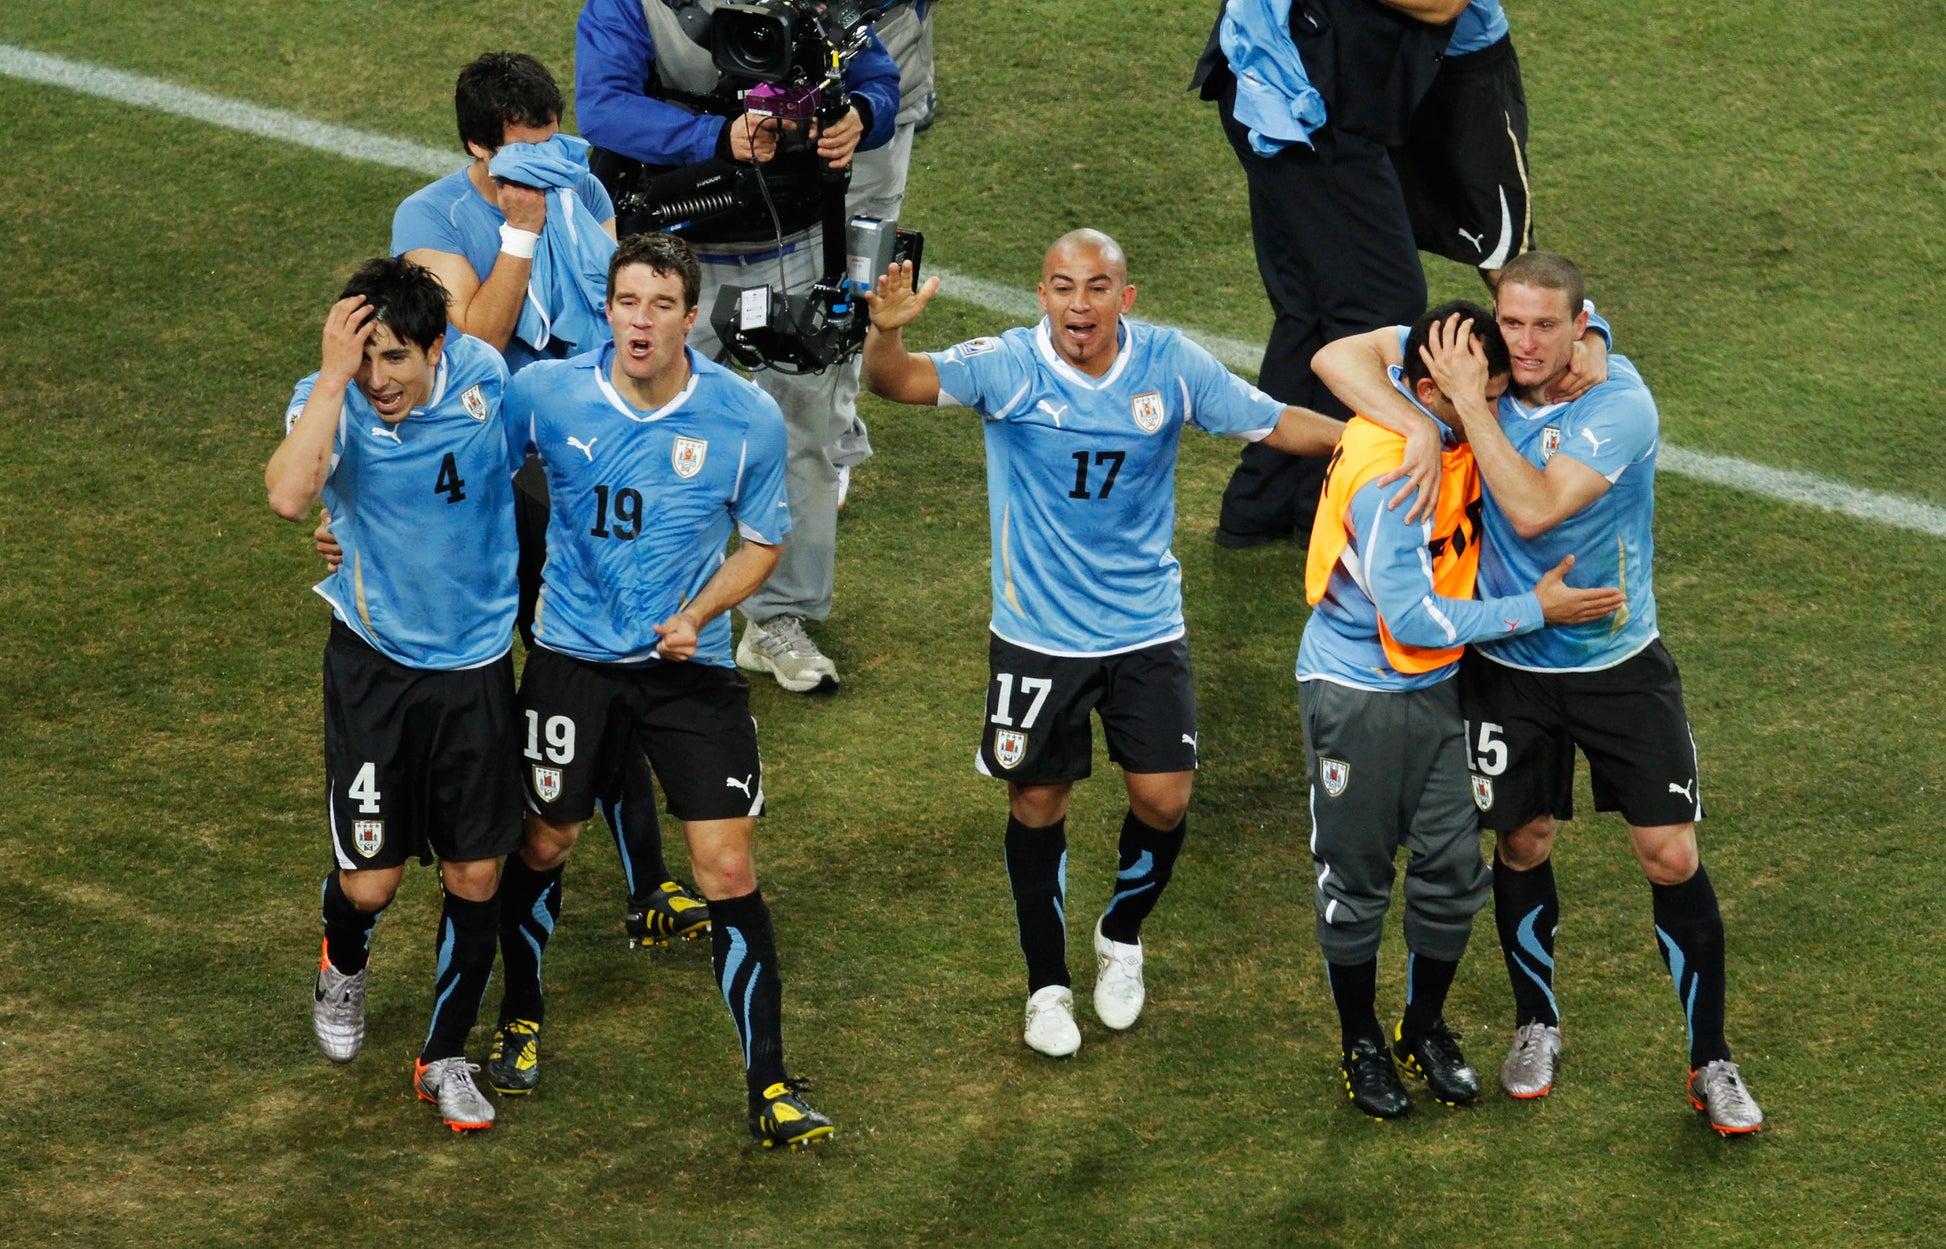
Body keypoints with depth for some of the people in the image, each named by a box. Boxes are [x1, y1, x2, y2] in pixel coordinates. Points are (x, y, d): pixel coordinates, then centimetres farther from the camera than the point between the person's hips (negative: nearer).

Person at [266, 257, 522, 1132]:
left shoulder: (487, 379, -14)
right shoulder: (329, 402, -19)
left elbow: (527, 462, 9)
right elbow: (288, 496, -39)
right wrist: (335, 374, -39)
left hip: (477, 663, 2)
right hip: (374, 664, -2)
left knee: (475, 878, 5)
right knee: (369, 880, 0)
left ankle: (446, 1057, 25)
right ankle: (344, 968, 37)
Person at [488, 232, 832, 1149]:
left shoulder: (748, 418, -11)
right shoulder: (544, 393, -10)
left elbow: (762, 542, 3)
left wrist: (698, 614, -13)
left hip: (691, 665, -1)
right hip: (571, 658, 1)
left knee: (727, 869, -7)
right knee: (543, 844, 13)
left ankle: (769, 1088, 0)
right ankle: (521, 1022, 40)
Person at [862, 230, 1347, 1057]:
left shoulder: (1172, 366, -9)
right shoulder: (1008, 368, -16)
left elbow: (1278, 424, 0)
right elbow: (900, 383, -28)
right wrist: (886, 334, -51)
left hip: (1145, 625, 1)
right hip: (1037, 634, -1)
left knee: (1164, 799, 1)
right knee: (1038, 803, 9)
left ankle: (1122, 937, 32)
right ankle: (1047, 983, 27)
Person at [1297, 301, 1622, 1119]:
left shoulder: (1450, 424, -6)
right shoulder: (1389, 473, -30)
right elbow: (1411, 617, -26)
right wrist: (1533, 610, -20)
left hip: (1435, 685, 7)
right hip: (1356, 692, -7)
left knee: (1454, 867, 8)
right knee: (1356, 880, 8)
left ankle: (1426, 1029, 28)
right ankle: (1361, 1042, 26)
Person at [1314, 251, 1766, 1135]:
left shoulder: (1621, 403, -22)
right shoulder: (1468, 362, -11)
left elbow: (1534, 509, -32)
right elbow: (1338, 357, -14)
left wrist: (1471, 405, -29)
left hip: (1622, 664, -3)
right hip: (1508, 666, 3)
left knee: (1672, 857, -2)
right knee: (1523, 844, 13)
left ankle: (1710, 1062, 11)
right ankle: (1536, 1026, 36)